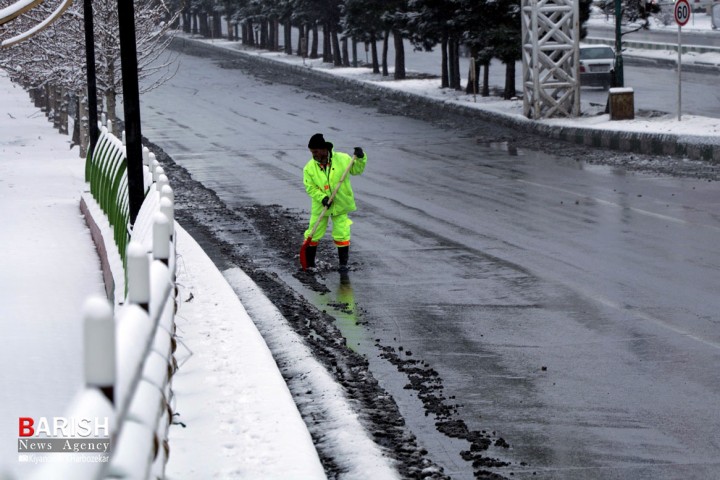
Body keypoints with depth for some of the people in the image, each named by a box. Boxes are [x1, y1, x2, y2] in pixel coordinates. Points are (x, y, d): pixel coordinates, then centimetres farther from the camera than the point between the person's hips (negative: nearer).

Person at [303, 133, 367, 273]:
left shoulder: (343, 159, -8)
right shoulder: (309, 168, -9)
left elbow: (356, 170, 4)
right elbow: (310, 187, -9)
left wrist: (360, 159, -14)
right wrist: (322, 198, -23)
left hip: (340, 205, 0)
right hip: (320, 205, 0)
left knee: (342, 235, 1)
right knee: (313, 234, 4)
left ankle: (343, 263, 16)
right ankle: (308, 262, 20)